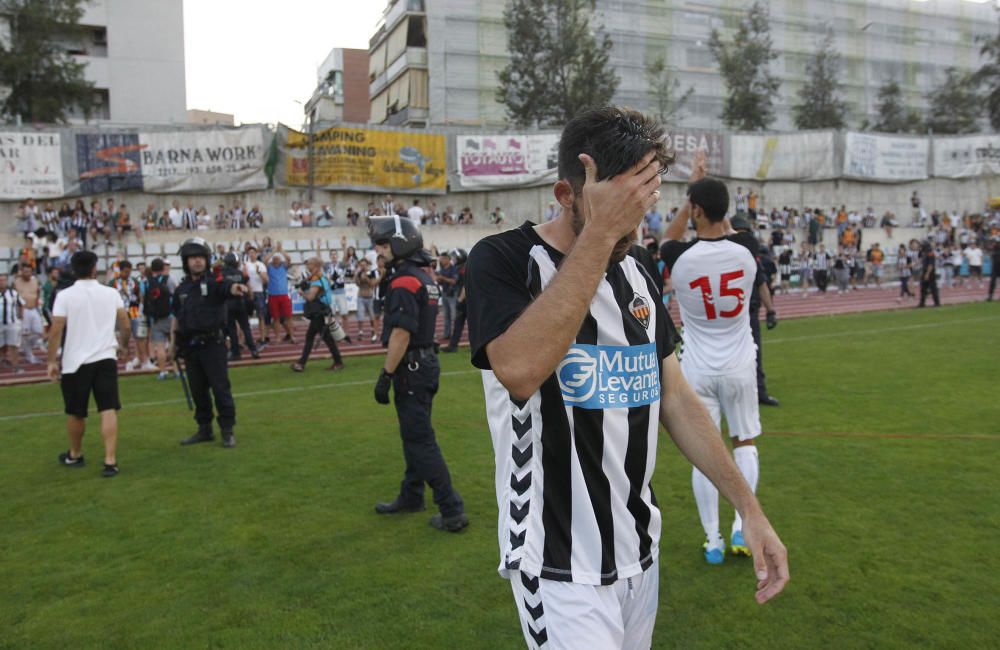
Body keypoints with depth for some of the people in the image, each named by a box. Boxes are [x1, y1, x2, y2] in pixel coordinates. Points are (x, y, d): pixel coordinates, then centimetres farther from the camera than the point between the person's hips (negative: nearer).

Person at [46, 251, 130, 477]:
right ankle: (110, 461, -9)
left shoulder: (65, 296, -4)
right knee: (108, 410, -2)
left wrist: (52, 360, -2)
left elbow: (56, 331, -9)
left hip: (75, 361, -1)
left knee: (75, 413, 15)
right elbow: (126, 326, 4)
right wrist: (123, 345, 23)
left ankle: (75, 455, 34)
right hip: (106, 358, 1)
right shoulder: (111, 293, 2)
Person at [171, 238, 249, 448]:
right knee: (197, 389, 12)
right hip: (189, 345, 5)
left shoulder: (214, 282, -6)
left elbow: (228, 287, -29)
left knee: (221, 387, -3)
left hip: (212, 343, -5)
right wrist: (173, 341, 13)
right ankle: (204, 429, 24)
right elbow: (176, 316, 17)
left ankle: (227, 430, 6)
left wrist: (237, 288, -52)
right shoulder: (181, 288, 9)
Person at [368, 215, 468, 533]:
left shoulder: (403, 282, -18)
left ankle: (452, 511, -1)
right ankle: (411, 496, 32)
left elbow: (400, 335, -22)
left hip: (411, 368, -10)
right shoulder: (425, 277, 11)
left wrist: (385, 376, -19)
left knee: (420, 441, -4)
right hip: (426, 362, 10)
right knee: (414, 435, 19)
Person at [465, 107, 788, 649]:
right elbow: (520, 370, -32)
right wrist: (599, 234, -28)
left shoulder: (636, 277, 7)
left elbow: (676, 398, 10)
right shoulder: (503, 259, -13)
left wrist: (749, 508, 5)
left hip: (640, 549, 7)